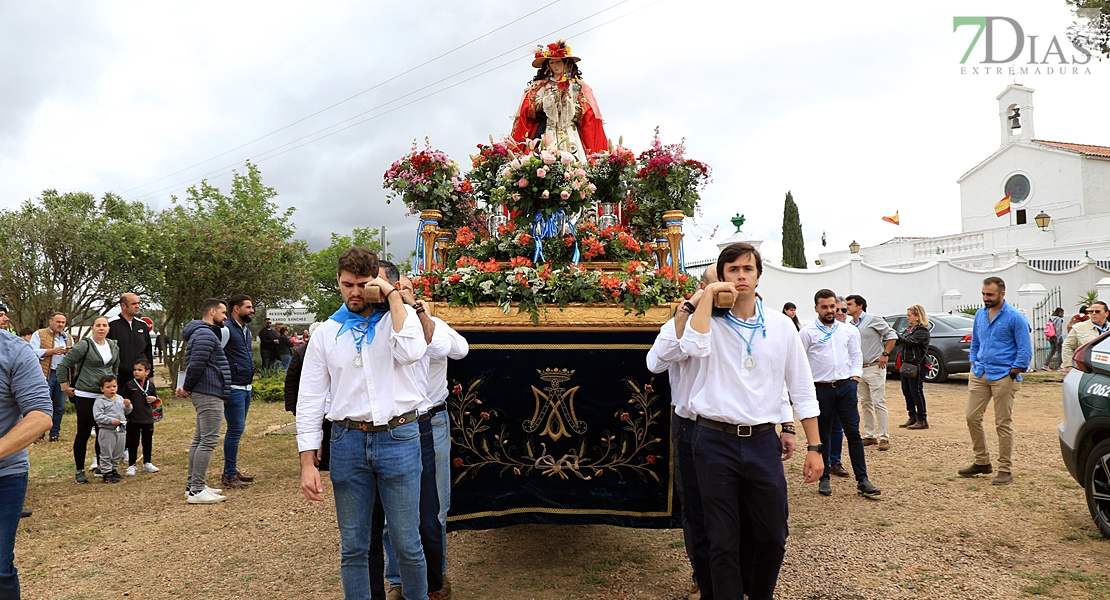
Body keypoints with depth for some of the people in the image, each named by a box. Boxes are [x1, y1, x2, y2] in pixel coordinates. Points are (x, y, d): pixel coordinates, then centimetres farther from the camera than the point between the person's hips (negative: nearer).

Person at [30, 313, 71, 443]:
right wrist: (53, 351, -17)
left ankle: (55, 434, 19)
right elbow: (34, 352, -11)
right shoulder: (39, 334, 1)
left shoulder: (68, 338, 17)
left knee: (60, 407, 10)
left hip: (63, 375, 5)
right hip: (45, 375, -5)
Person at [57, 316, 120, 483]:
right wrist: (65, 388, -5)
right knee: (83, 433, 1)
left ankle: (100, 467, 21)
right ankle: (80, 471, 12)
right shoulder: (84, 345, -11)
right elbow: (63, 365, -9)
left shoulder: (114, 347, 7)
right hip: (85, 396, -5)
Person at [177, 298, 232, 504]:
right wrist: (187, 388, -8)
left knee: (200, 440, 14)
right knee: (208, 441, -10)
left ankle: (194, 486, 22)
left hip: (205, 394, 11)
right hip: (209, 394, -11)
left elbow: (195, 366, 22)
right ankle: (197, 491, -9)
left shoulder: (205, 333, 21)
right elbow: (196, 365, -22)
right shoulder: (205, 335, -15)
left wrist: (187, 388, 10)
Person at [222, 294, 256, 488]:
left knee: (238, 429, 14)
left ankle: (233, 470, 23)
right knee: (235, 430, -5)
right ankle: (229, 475, 5)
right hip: (234, 388, -9)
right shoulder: (226, 329, -14)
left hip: (246, 387, 9)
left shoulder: (246, 328, 15)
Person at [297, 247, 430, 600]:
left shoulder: (400, 317, 3)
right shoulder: (326, 333, 7)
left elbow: (411, 352, -20)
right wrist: (308, 462, 0)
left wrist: (393, 295, -12)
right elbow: (310, 400, 6)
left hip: (398, 438, -2)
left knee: (407, 544, 6)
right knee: (353, 546, 12)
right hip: (348, 441, 2)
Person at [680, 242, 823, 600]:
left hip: (763, 442, 2)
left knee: (773, 537, 11)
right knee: (723, 541, 8)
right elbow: (694, 348, -25)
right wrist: (708, 294, -17)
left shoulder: (781, 325, 4)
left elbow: (802, 389, 7)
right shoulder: (710, 323, -1)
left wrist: (814, 447, 5)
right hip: (716, 442, -2)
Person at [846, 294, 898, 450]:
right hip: (859, 369, 7)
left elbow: (892, 335, -7)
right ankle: (870, 436, 19)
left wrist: (885, 354, -12)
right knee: (865, 404, 11)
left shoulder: (873, 320, -8)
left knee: (879, 403, -6)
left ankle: (884, 438, -2)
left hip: (874, 367, -7)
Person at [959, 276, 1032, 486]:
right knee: (973, 418, 6)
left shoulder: (1015, 317, -8)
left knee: (1003, 424, 0)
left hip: (1003, 376, -6)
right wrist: (973, 363, 10)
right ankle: (982, 461, 21)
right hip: (979, 374, 6)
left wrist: (1013, 374, -11)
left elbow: (1025, 350, -8)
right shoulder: (980, 315, 11)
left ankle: (1005, 470, 9)